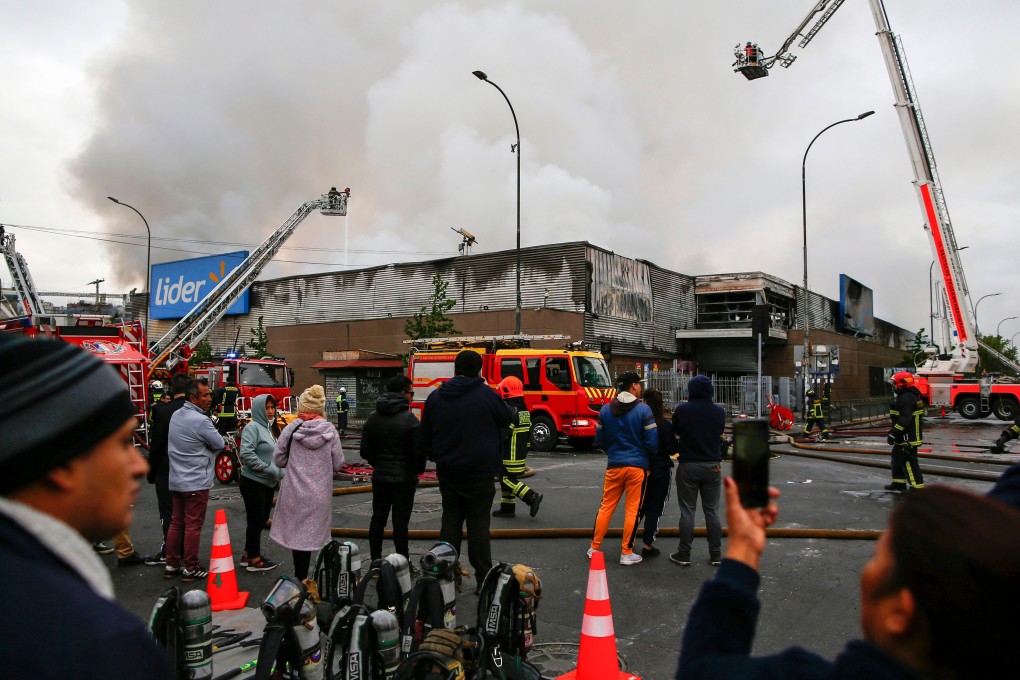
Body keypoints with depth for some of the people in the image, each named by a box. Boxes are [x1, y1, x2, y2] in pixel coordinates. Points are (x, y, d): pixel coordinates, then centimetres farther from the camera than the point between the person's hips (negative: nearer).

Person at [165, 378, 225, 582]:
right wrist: (208, 441, 7)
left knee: (176, 523, 15)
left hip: (176, 481, 8)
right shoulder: (200, 420, -21)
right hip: (196, 482, -8)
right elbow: (220, 444, -12)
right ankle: (190, 569, 8)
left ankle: (171, 565, 23)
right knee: (193, 526, 0)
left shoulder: (176, 415, 6)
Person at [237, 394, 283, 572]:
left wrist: (279, 472, 5)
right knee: (255, 520, 1)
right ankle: (254, 559, 12)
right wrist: (269, 469, -20)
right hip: (253, 482, -9)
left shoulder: (269, 428, 12)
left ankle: (248, 555, 28)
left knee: (262, 519, 15)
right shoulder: (252, 427, -14)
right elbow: (246, 454, -24)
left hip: (268, 483, 9)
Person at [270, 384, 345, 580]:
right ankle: (302, 577, 15)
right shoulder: (330, 431, -8)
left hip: (294, 492, 0)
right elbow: (338, 464, -3)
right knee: (310, 534, 10)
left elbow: (279, 460, -1)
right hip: (319, 494, 0)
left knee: (296, 532, 13)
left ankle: (300, 577, 21)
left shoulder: (291, 429, -9)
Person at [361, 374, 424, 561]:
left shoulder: (373, 418, 3)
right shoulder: (409, 419, -16)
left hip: (379, 476, 5)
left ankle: (375, 559, 21)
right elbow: (418, 452, -15)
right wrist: (419, 469, 3)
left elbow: (365, 451, 7)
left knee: (378, 518, 14)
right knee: (400, 521, 1)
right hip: (404, 478, -5)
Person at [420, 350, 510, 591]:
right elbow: (506, 421, 3)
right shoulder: (486, 395, -12)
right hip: (480, 473, -4)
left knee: (450, 521, 13)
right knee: (478, 524, 3)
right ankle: (483, 578, 9)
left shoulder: (435, 397, 4)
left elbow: (425, 437, 11)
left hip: (447, 473, 4)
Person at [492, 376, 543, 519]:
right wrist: (525, 448, 22)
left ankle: (532, 497, -14)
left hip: (510, 454, -9)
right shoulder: (524, 410, 12)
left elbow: (504, 433, -23)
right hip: (521, 452, 9)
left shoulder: (509, 410, -18)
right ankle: (507, 508, 17)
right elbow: (528, 431, 17)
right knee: (508, 479, 15)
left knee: (507, 480, -6)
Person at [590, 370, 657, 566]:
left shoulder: (606, 410, 3)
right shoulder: (643, 409, -10)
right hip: (637, 466, -3)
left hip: (614, 466, 4)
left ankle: (595, 547, 20)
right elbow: (652, 442, -9)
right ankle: (626, 553, 10)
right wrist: (651, 456, 11)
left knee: (606, 507, 13)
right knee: (632, 510, 5)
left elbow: (599, 440, 9)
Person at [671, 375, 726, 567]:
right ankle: (716, 554, 16)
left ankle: (684, 554, 8)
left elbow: (676, 434, 2)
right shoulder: (719, 411, -2)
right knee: (712, 510, 11)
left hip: (688, 466, -2)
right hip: (713, 466, 3)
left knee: (687, 511, 4)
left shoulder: (682, 410, -11)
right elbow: (720, 434, 9)